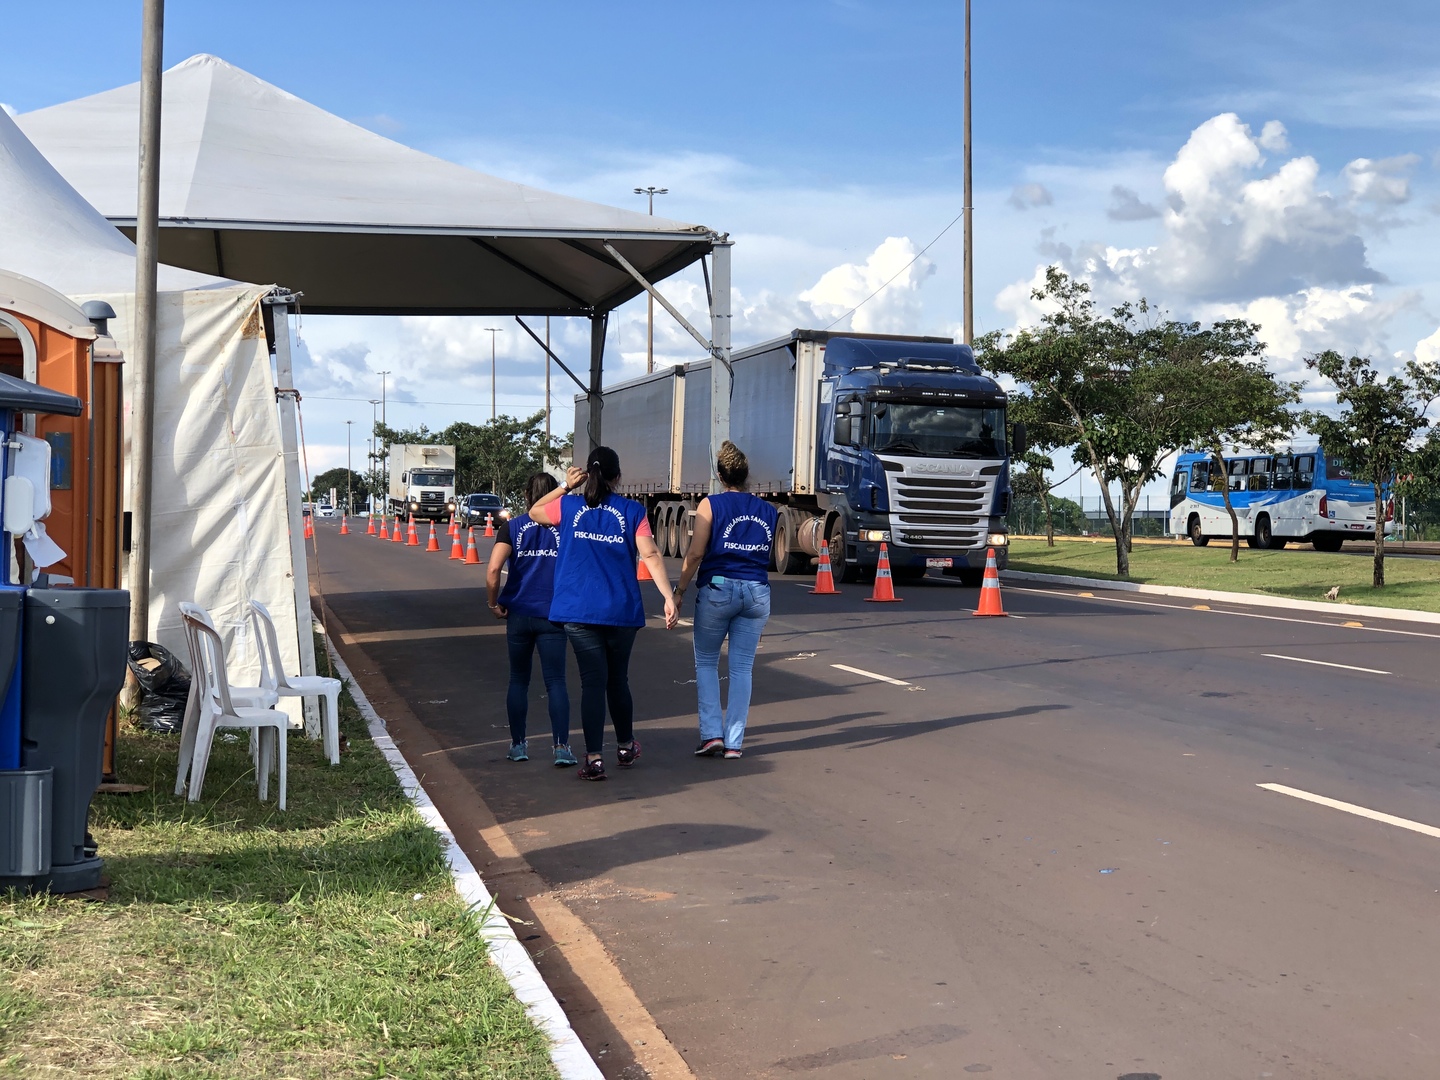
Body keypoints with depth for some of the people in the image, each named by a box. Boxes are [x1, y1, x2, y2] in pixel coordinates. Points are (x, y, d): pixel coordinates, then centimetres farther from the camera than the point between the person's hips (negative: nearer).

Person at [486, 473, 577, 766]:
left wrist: (494, 603, 0)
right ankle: (561, 747, -5)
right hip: (553, 615, -1)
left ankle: (518, 745, 18)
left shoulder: (513, 527, -3)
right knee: (556, 681, 2)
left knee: (518, 680, 13)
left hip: (519, 613, 1)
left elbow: (493, 570, -13)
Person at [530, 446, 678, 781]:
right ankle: (626, 747, 32)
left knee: (593, 681, 0)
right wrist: (669, 597, -12)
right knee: (618, 679, 17)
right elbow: (651, 556, -10)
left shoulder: (569, 506, 1)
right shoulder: (632, 511, -1)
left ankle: (594, 759, -6)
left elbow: (535, 511, 21)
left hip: (579, 611, 0)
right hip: (622, 610, 0)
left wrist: (566, 487, 18)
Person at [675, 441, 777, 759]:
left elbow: (695, 554, -8)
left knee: (706, 663, 13)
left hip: (718, 589, -3)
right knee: (742, 668, 8)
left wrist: (680, 591, -3)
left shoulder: (710, 505, -4)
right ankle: (734, 743, 7)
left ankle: (712, 734, 2)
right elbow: (777, 557, 15)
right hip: (757, 592, 3)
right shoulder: (768, 511, 9)